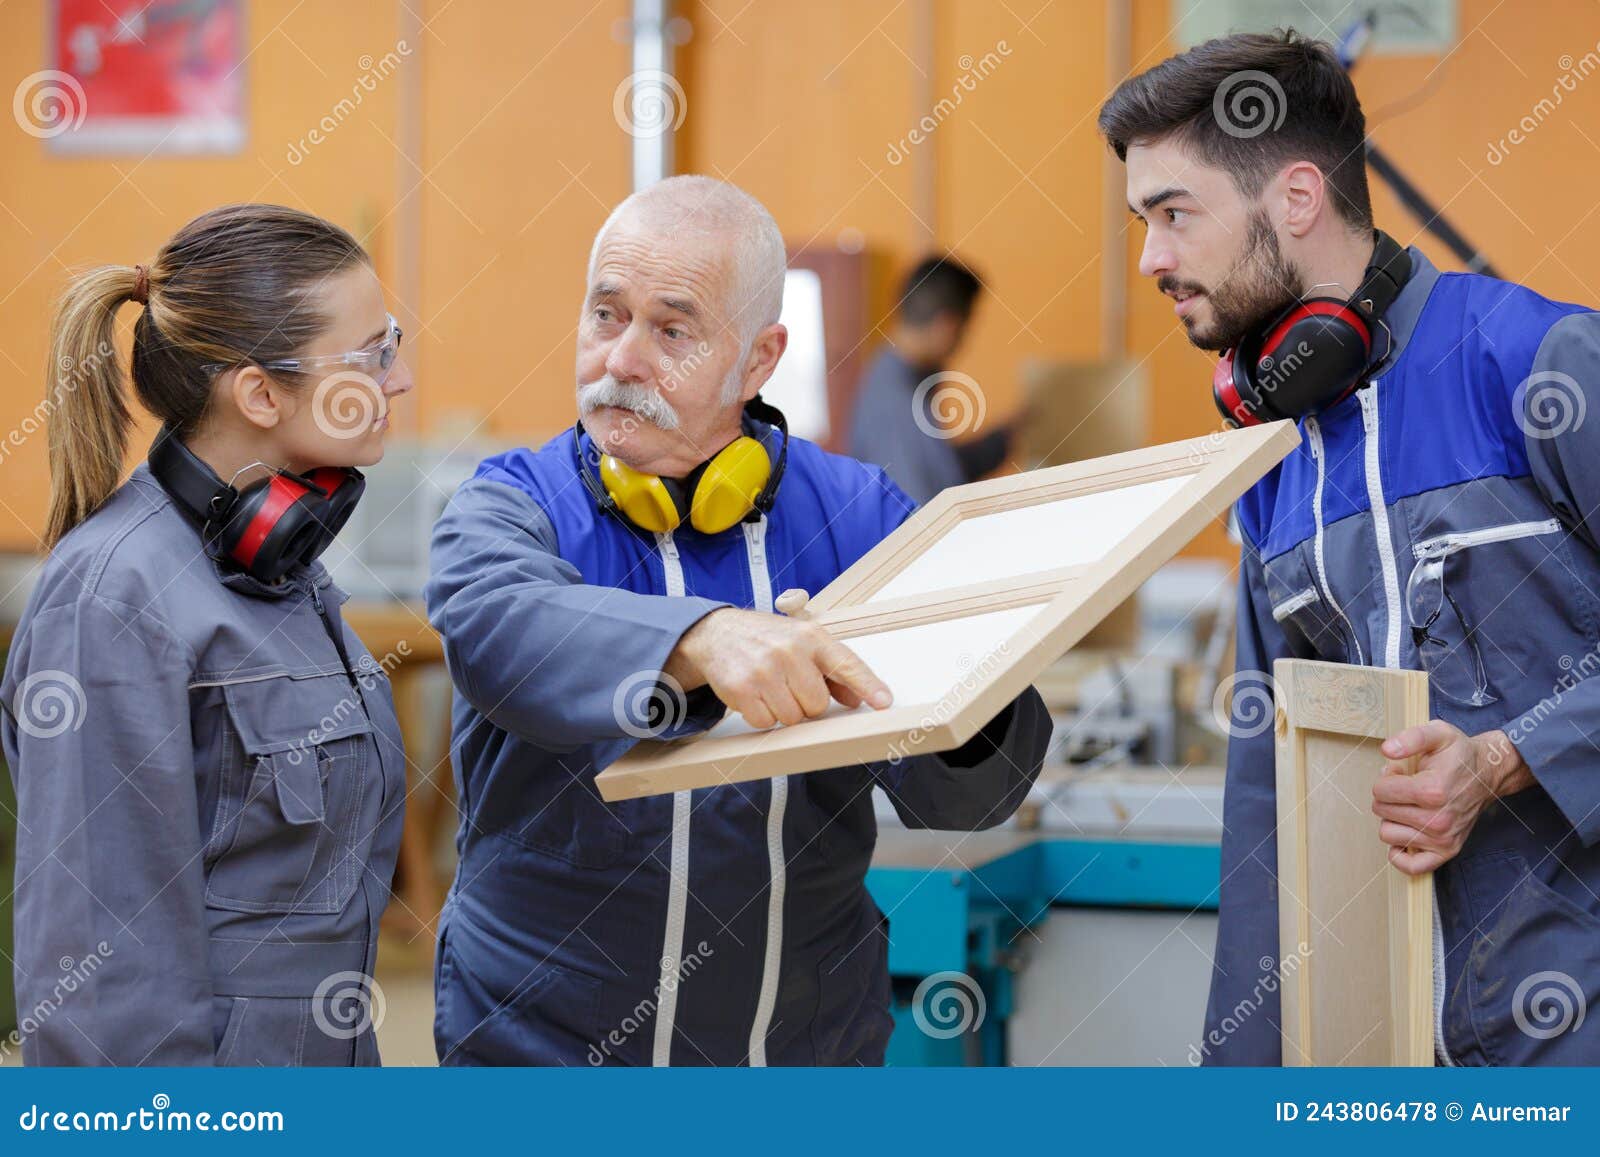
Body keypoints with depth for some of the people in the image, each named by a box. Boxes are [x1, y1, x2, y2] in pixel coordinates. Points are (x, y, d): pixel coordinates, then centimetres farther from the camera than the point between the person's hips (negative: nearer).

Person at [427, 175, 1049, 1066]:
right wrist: (701, 639, -50)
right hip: (542, 1043, -2)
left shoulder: (858, 514, -2)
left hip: (809, 1042, 2)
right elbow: (499, 626, -32)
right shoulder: (514, 505, -7)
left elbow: (960, 796, -6)